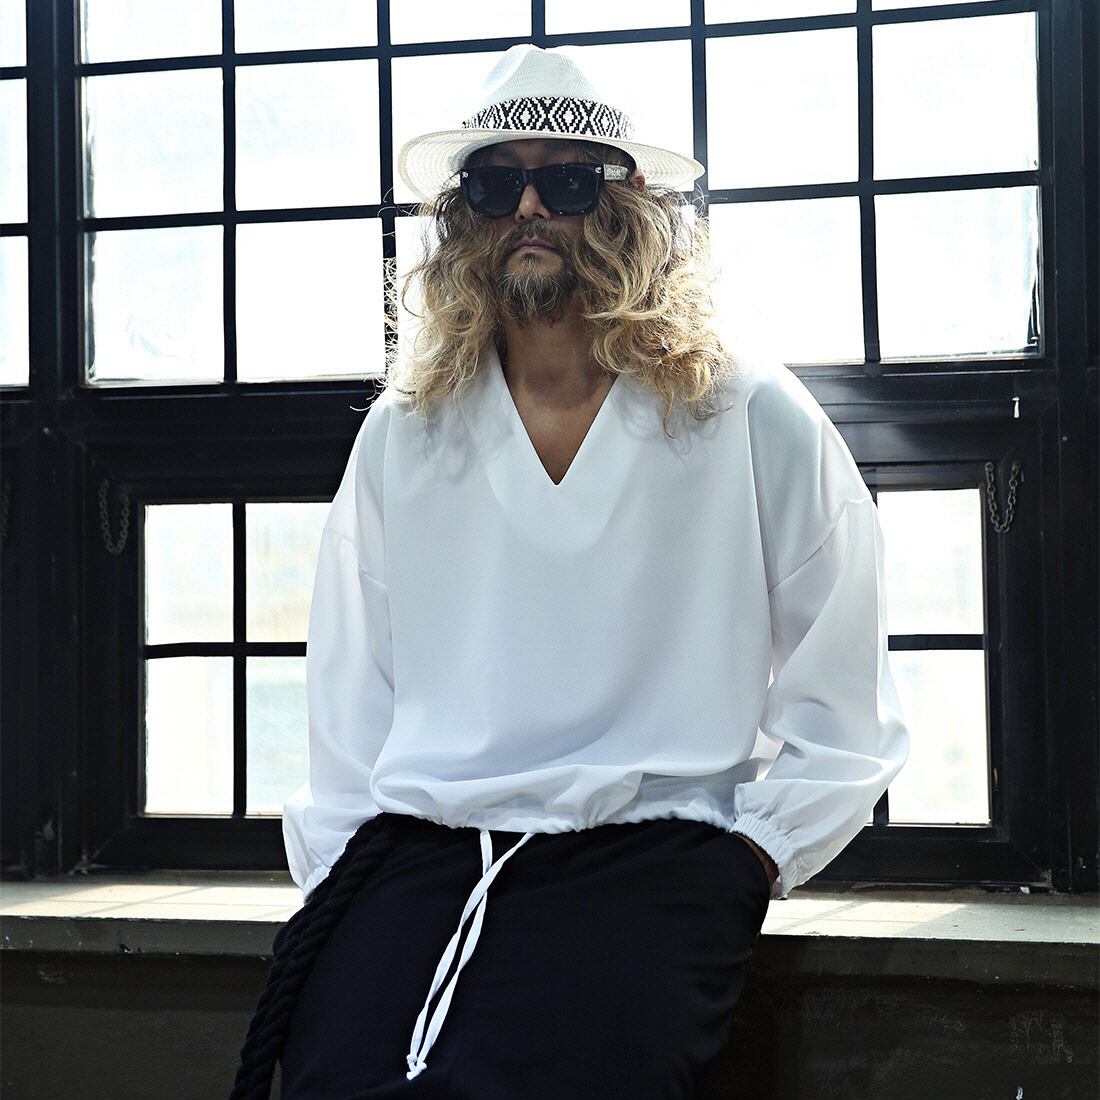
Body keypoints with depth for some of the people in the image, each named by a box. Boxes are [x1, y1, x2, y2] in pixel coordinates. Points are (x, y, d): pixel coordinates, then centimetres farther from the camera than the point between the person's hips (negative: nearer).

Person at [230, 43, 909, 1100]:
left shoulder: (756, 422, 6)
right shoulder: (402, 437, 14)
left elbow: (841, 712, 8)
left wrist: (746, 862, -3)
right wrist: (335, 882, 7)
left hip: (652, 847, -2)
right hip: (415, 849, 2)